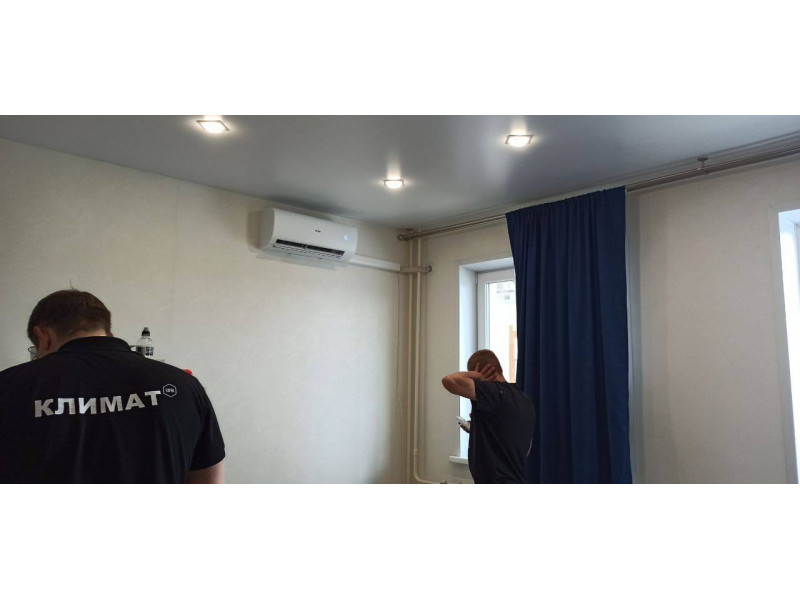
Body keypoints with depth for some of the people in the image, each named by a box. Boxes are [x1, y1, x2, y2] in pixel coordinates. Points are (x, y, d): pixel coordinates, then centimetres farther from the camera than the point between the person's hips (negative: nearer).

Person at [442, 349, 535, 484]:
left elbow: (449, 381, -29)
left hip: (496, 489, -9)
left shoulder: (495, 392, -16)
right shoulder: (524, 400, 10)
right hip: (515, 482, 9)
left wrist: (473, 375, -8)